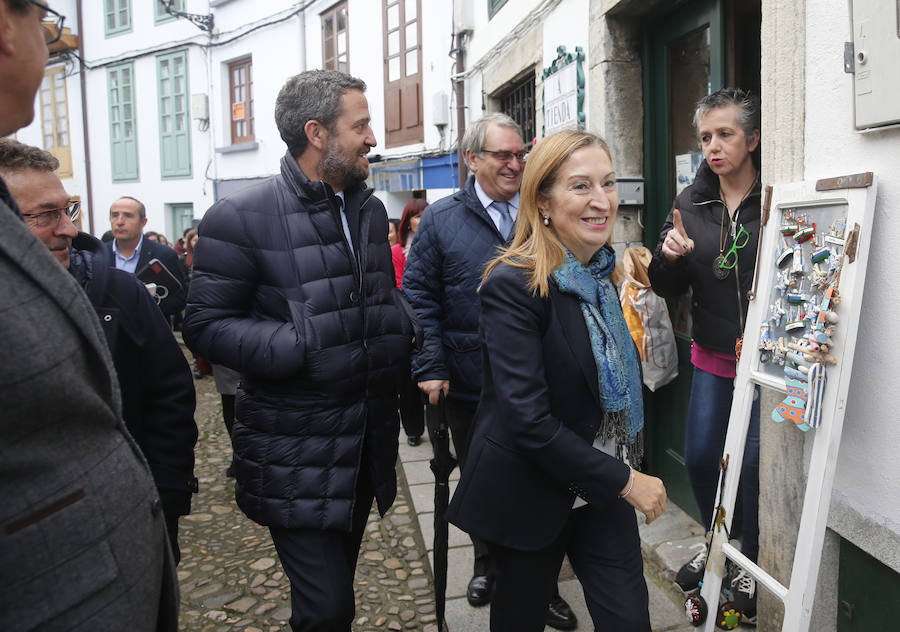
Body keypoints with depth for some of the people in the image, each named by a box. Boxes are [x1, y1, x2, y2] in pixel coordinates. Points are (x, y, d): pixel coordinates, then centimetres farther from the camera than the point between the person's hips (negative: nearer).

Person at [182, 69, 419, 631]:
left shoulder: (371, 209, 9)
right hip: (296, 451, -6)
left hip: (367, 439, 7)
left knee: (337, 586, 22)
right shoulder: (241, 217, -13)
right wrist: (301, 347, -24)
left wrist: (403, 328, -1)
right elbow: (205, 325, -13)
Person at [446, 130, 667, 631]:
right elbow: (528, 420, -26)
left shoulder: (604, 273, 2)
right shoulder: (512, 286, -22)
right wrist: (624, 481, -20)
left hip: (603, 490, 6)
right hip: (530, 491, -5)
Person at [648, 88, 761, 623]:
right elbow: (669, 289, 3)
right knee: (699, 456, 9)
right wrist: (669, 256, -18)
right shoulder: (692, 202, 2)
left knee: (754, 462, 3)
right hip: (712, 356, 4)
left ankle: (752, 563, 28)